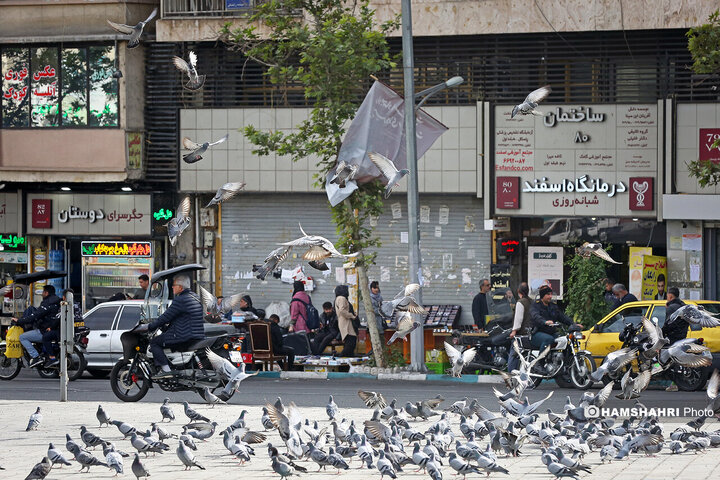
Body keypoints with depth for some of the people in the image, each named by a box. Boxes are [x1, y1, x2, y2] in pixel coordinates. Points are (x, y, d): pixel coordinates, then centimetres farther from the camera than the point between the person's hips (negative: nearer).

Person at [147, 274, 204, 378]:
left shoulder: (180, 300, -15)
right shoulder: (195, 297, 16)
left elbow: (166, 317, -13)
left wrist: (150, 327, -3)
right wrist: (168, 324, 28)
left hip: (185, 337, -10)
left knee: (154, 342, -2)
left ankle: (165, 369, -15)